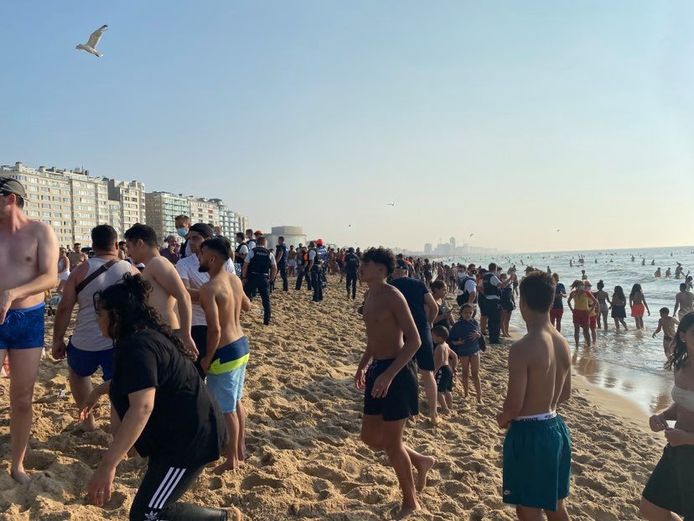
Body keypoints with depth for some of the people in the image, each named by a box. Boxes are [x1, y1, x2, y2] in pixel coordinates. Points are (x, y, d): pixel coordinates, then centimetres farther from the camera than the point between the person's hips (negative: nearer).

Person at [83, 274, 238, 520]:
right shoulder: (146, 335, 10)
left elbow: (142, 407, -37)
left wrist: (106, 466, -38)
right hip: (185, 432, 11)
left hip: (190, 439, -11)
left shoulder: (137, 347, -24)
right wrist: (99, 390, 42)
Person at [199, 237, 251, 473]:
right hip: (241, 345, 9)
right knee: (236, 402, 22)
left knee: (225, 409, 6)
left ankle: (232, 459, 19)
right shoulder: (235, 279, 4)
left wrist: (207, 358, -13)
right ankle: (240, 449, 35)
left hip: (225, 353, -9)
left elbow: (215, 329, -25)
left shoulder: (209, 288, -22)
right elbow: (247, 305, 22)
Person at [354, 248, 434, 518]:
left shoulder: (392, 296, -16)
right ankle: (421, 461, 36)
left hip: (397, 373, -9)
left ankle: (411, 503, 22)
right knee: (370, 437, 15)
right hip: (377, 370, 9)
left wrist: (388, 375, -26)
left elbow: (414, 340, -21)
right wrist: (362, 366, 18)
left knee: (391, 443, 1)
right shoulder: (369, 296, 11)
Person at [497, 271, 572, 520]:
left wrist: (502, 418, 1)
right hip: (556, 428, 8)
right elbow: (566, 393, 11)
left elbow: (514, 405, -19)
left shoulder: (521, 348, -23)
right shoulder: (563, 343, 0)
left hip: (529, 434, -7)